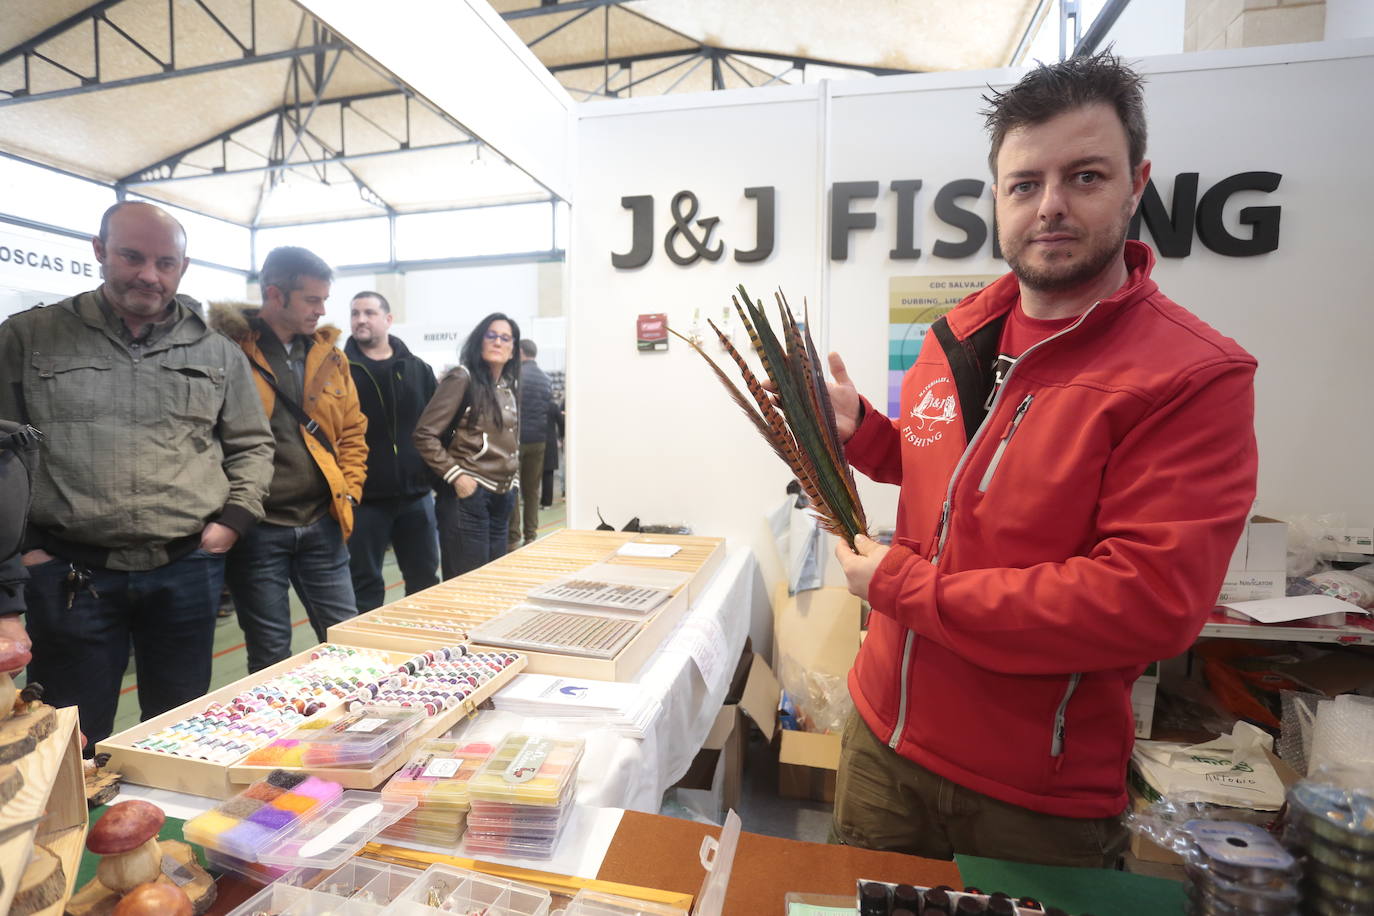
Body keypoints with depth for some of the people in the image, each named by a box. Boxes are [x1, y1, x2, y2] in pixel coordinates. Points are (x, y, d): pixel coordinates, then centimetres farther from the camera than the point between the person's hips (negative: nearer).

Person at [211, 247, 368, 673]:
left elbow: (352, 431, 14)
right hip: (256, 528, -4)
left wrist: (348, 491, 4)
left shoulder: (329, 355, 10)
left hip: (322, 525, 5)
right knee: (271, 657, 9)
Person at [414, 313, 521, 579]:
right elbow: (425, 434, -13)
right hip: (467, 494, -7)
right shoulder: (462, 378, -8)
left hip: (502, 497, 8)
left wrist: (514, 478, 12)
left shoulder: (509, 387, 13)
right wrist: (455, 476, -17)